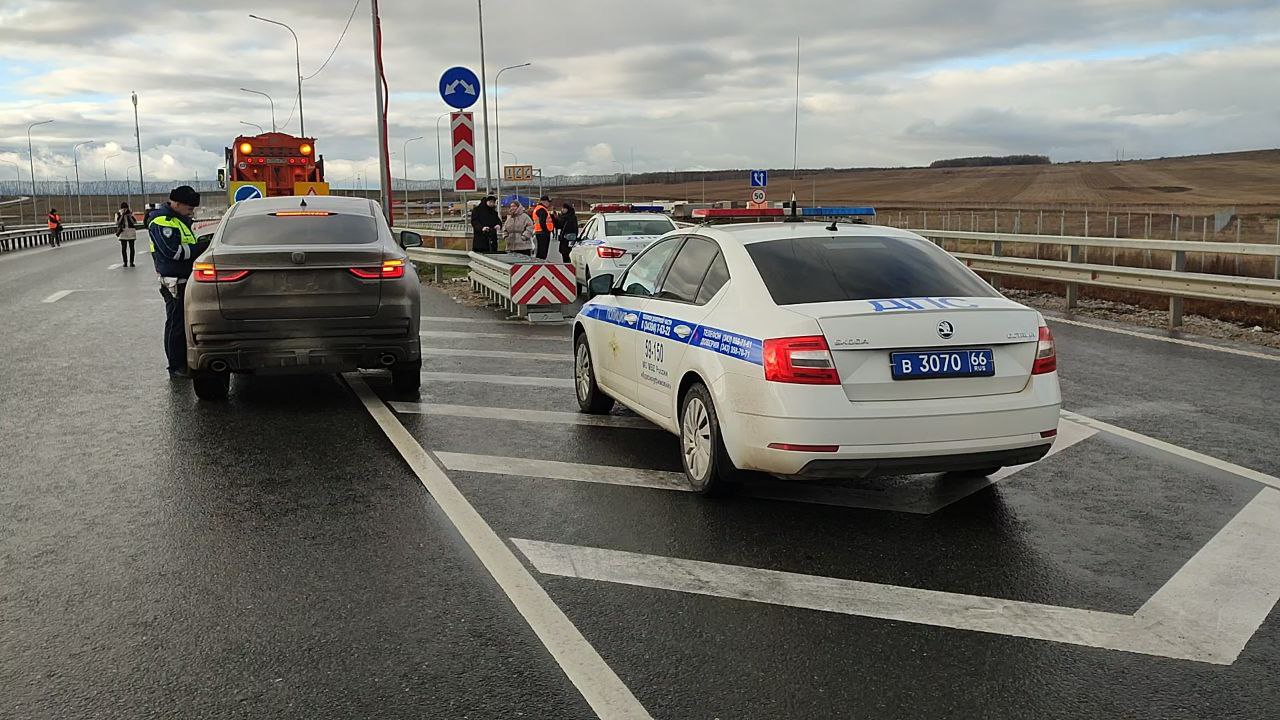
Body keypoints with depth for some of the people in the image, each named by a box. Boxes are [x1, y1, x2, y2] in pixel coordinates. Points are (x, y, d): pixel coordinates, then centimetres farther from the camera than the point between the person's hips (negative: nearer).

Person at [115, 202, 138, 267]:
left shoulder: (131, 212, 1)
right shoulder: (118, 213, 0)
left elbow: (135, 222, -7)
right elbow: (117, 222, -12)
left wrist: (130, 215, -16)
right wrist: (122, 215, -16)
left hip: (131, 232, 1)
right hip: (123, 232, -1)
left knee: (131, 247, 3)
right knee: (123, 248, 0)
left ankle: (131, 262, 10)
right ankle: (125, 262, 8)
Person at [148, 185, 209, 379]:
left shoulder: (179, 219, 17)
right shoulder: (162, 221, -15)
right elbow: (173, 251, -23)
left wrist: (202, 244, 6)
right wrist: (201, 247, -18)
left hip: (185, 280, 10)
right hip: (174, 281, -10)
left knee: (185, 322, 15)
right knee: (176, 323, -4)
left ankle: (184, 362, 24)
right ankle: (176, 367, 2)